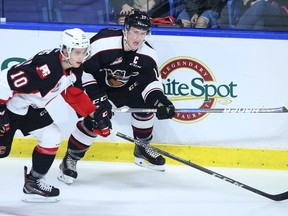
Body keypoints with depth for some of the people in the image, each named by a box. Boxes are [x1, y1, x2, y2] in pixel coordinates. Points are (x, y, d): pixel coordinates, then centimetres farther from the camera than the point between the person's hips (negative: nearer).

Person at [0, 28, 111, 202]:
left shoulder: (74, 69, -6)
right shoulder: (45, 65, -35)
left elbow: (75, 95, 10)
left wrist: (95, 113, 0)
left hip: (31, 108, 8)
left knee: (52, 138, 0)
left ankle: (34, 182, 13)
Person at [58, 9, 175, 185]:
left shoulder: (147, 54, -18)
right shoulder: (102, 43, -34)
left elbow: (151, 80, -10)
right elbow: (81, 70, -29)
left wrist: (159, 99, -30)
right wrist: (97, 97, -33)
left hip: (124, 87, 6)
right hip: (95, 84, -6)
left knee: (144, 104, -5)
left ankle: (143, 149, 19)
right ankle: (70, 160, 1)